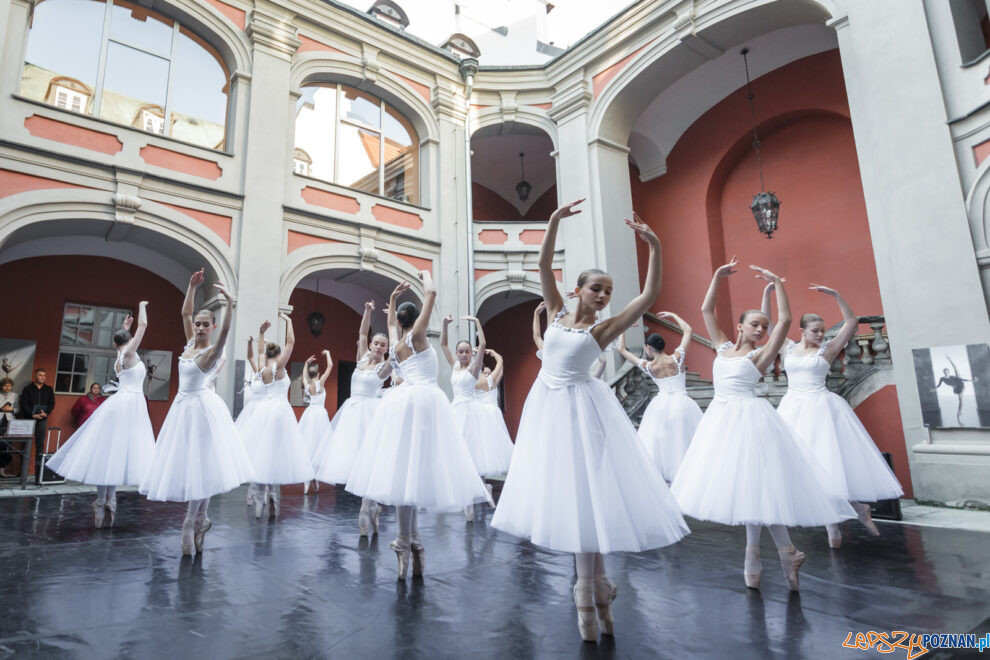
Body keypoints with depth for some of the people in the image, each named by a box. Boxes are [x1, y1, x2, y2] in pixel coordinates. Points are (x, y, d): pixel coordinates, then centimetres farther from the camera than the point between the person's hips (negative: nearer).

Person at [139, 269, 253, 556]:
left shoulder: (210, 352, -12)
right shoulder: (191, 341, 8)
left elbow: (225, 331, -31)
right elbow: (185, 312, 15)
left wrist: (230, 303, -41)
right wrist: (192, 286, 7)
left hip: (200, 408, -8)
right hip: (184, 406, 8)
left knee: (198, 464, -4)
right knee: (189, 464, 9)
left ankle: (191, 523, 4)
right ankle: (201, 519, 18)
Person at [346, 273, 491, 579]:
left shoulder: (395, 342, 17)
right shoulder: (416, 335, -1)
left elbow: (391, 321, 41)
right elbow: (431, 294, -2)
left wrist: (393, 298, 48)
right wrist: (426, 276, 15)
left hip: (404, 401, 8)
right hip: (423, 400, -8)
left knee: (404, 468, 4)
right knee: (411, 467, -8)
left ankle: (413, 542, 9)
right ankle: (405, 543, -5)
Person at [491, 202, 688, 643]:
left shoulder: (604, 329, -2)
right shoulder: (557, 313, 7)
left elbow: (650, 296, -10)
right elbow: (544, 266, 3)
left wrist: (654, 247, -15)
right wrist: (554, 221, -5)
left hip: (580, 408, -4)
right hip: (546, 405, 4)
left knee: (585, 492, -4)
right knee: (563, 491, 8)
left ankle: (590, 593, 12)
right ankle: (594, 587, 25)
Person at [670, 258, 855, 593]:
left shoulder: (760, 354, 1)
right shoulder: (723, 347, 13)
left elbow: (785, 319, -8)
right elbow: (706, 310, 16)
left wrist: (776, 283, -4)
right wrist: (717, 277, 13)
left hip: (749, 418, -5)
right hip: (721, 417, 5)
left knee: (753, 482, -5)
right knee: (743, 485, 9)